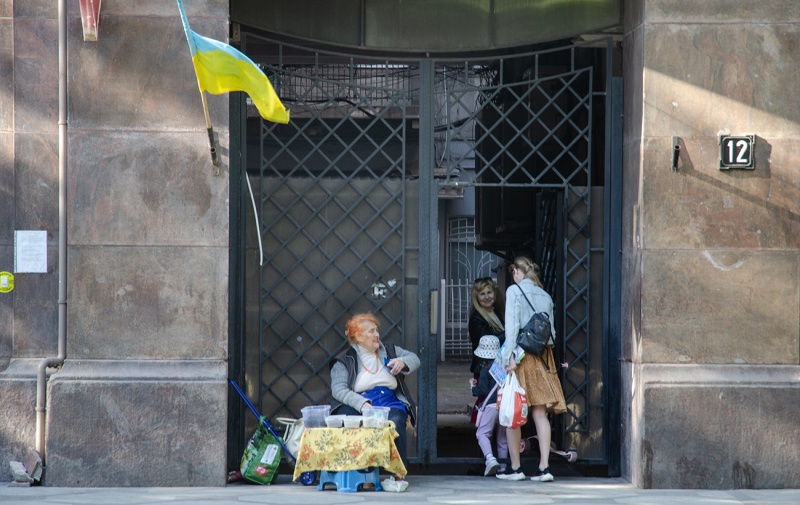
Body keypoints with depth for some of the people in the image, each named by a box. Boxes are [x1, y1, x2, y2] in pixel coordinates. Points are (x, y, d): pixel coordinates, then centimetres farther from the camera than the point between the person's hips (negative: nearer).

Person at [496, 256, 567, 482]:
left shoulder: (514, 290, -3)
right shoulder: (545, 296, 13)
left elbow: (512, 324, -11)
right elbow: (551, 330, 12)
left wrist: (509, 355, -14)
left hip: (522, 354, -5)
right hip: (543, 357, 5)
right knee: (540, 413, 2)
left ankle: (515, 467, 3)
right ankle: (544, 467, -5)